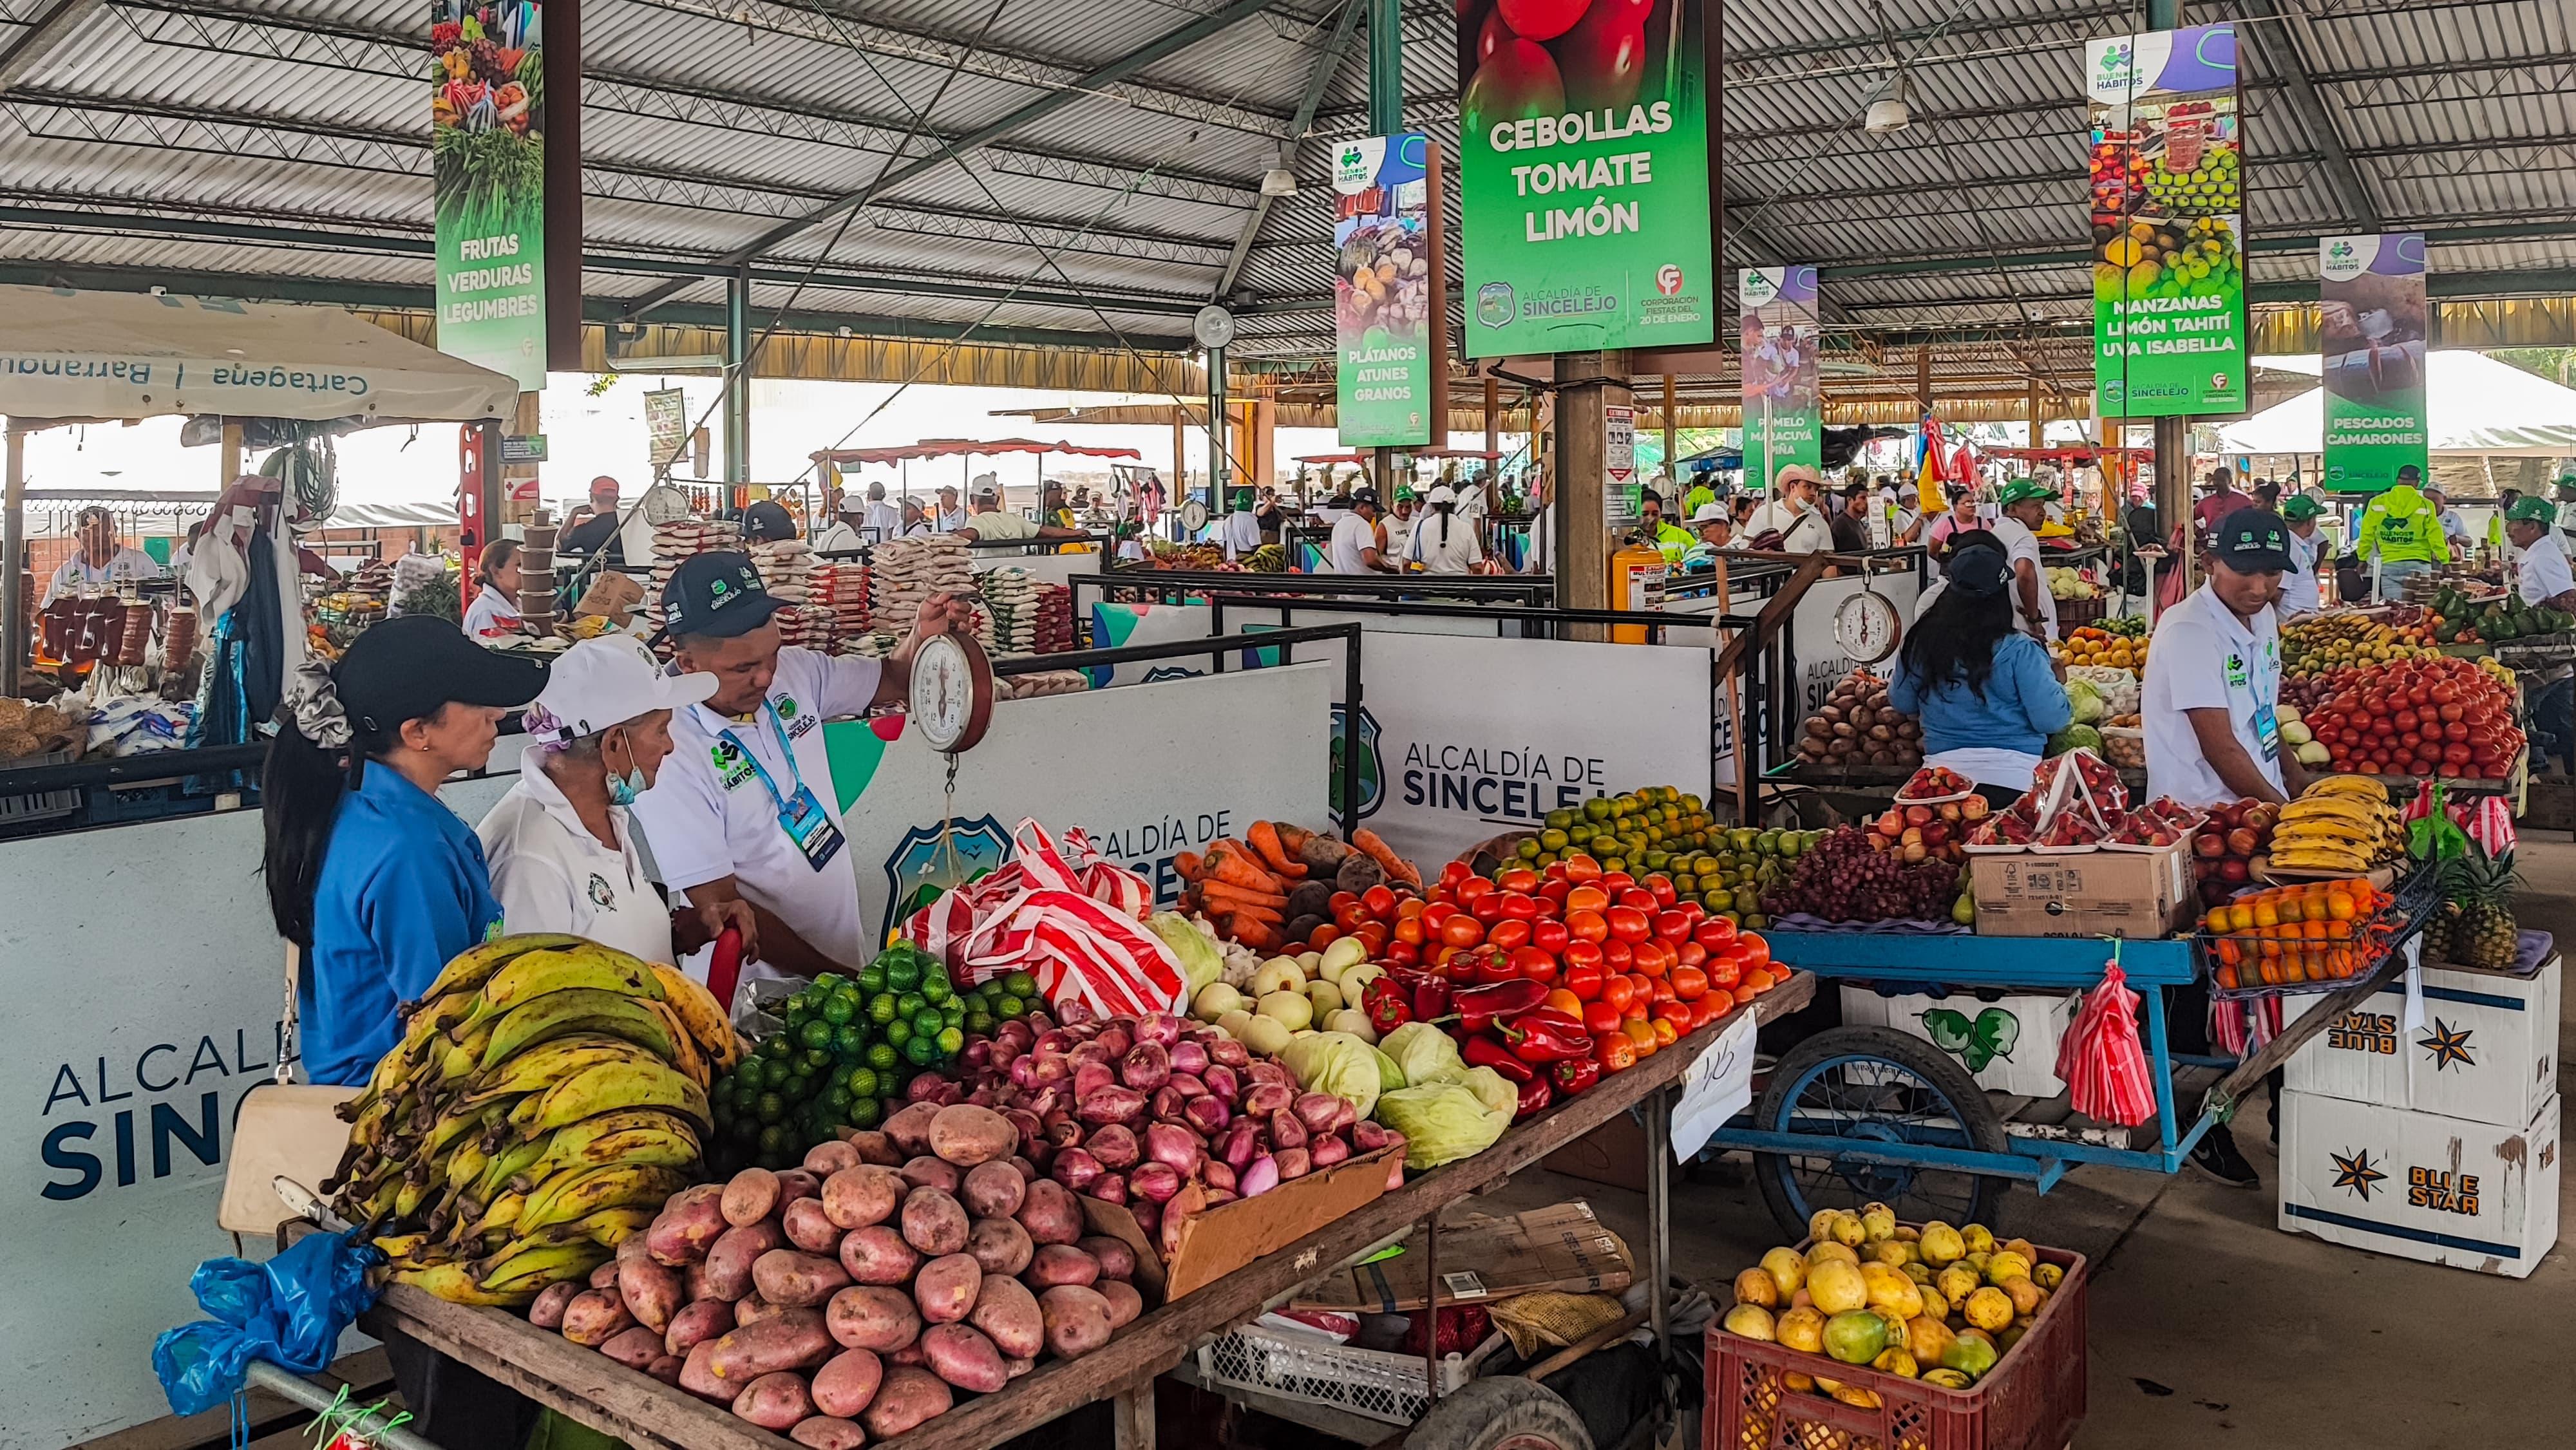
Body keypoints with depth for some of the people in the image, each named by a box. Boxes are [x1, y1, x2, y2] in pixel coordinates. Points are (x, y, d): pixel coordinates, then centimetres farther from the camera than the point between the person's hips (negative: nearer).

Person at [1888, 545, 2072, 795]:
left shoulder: (1920, 643, -2)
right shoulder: (2019, 651, -13)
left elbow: (1901, 702, 12)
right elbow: (2051, 720, -11)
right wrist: (2055, 679, 8)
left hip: (1942, 776, 3)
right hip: (2012, 778, -3)